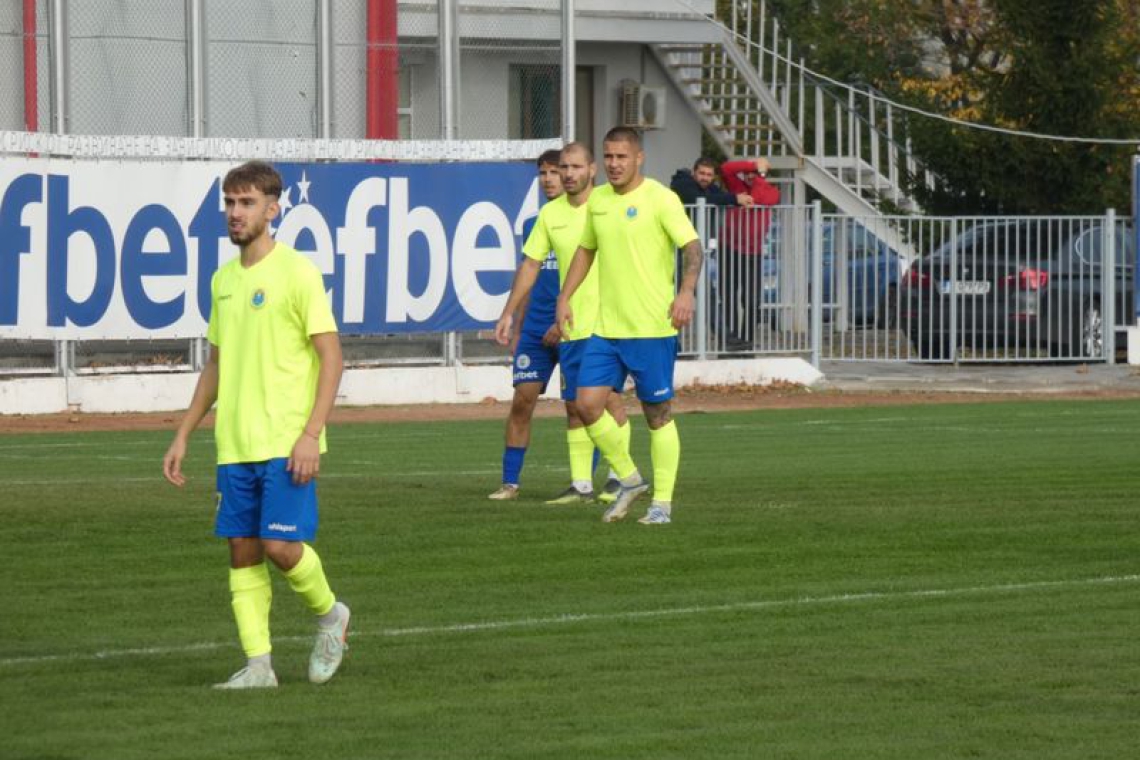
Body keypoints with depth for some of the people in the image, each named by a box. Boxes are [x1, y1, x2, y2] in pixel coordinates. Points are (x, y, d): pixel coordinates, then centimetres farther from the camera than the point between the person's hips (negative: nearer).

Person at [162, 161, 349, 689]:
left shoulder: (297, 272, -8)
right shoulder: (223, 279, 14)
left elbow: (331, 357, -10)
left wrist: (311, 434, -18)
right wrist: (183, 435, 18)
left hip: (285, 445, -7)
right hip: (234, 445, 7)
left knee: (281, 546, -11)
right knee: (242, 552, 3)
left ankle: (329, 615, 17)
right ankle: (258, 665, 6)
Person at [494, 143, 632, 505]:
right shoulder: (550, 213, 9)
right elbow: (531, 264, 15)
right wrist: (509, 313, 12)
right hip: (569, 326, 5)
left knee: (609, 397, -8)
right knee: (574, 405, 5)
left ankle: (619, 478, 1)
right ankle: (581, 485, 10)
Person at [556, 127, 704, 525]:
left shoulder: (660, 198, -9)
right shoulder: (597, 201, 11)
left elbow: (692, 245, -16)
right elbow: (586, 250, 24)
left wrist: (686, 291, -32)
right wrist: (565, 297, 17)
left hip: (652, 328, -6)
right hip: (606, 328, 6)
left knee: (658, 414, 0)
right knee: (587, 402, -4)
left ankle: (662, 503, 9)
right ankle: (629, 480, 14)